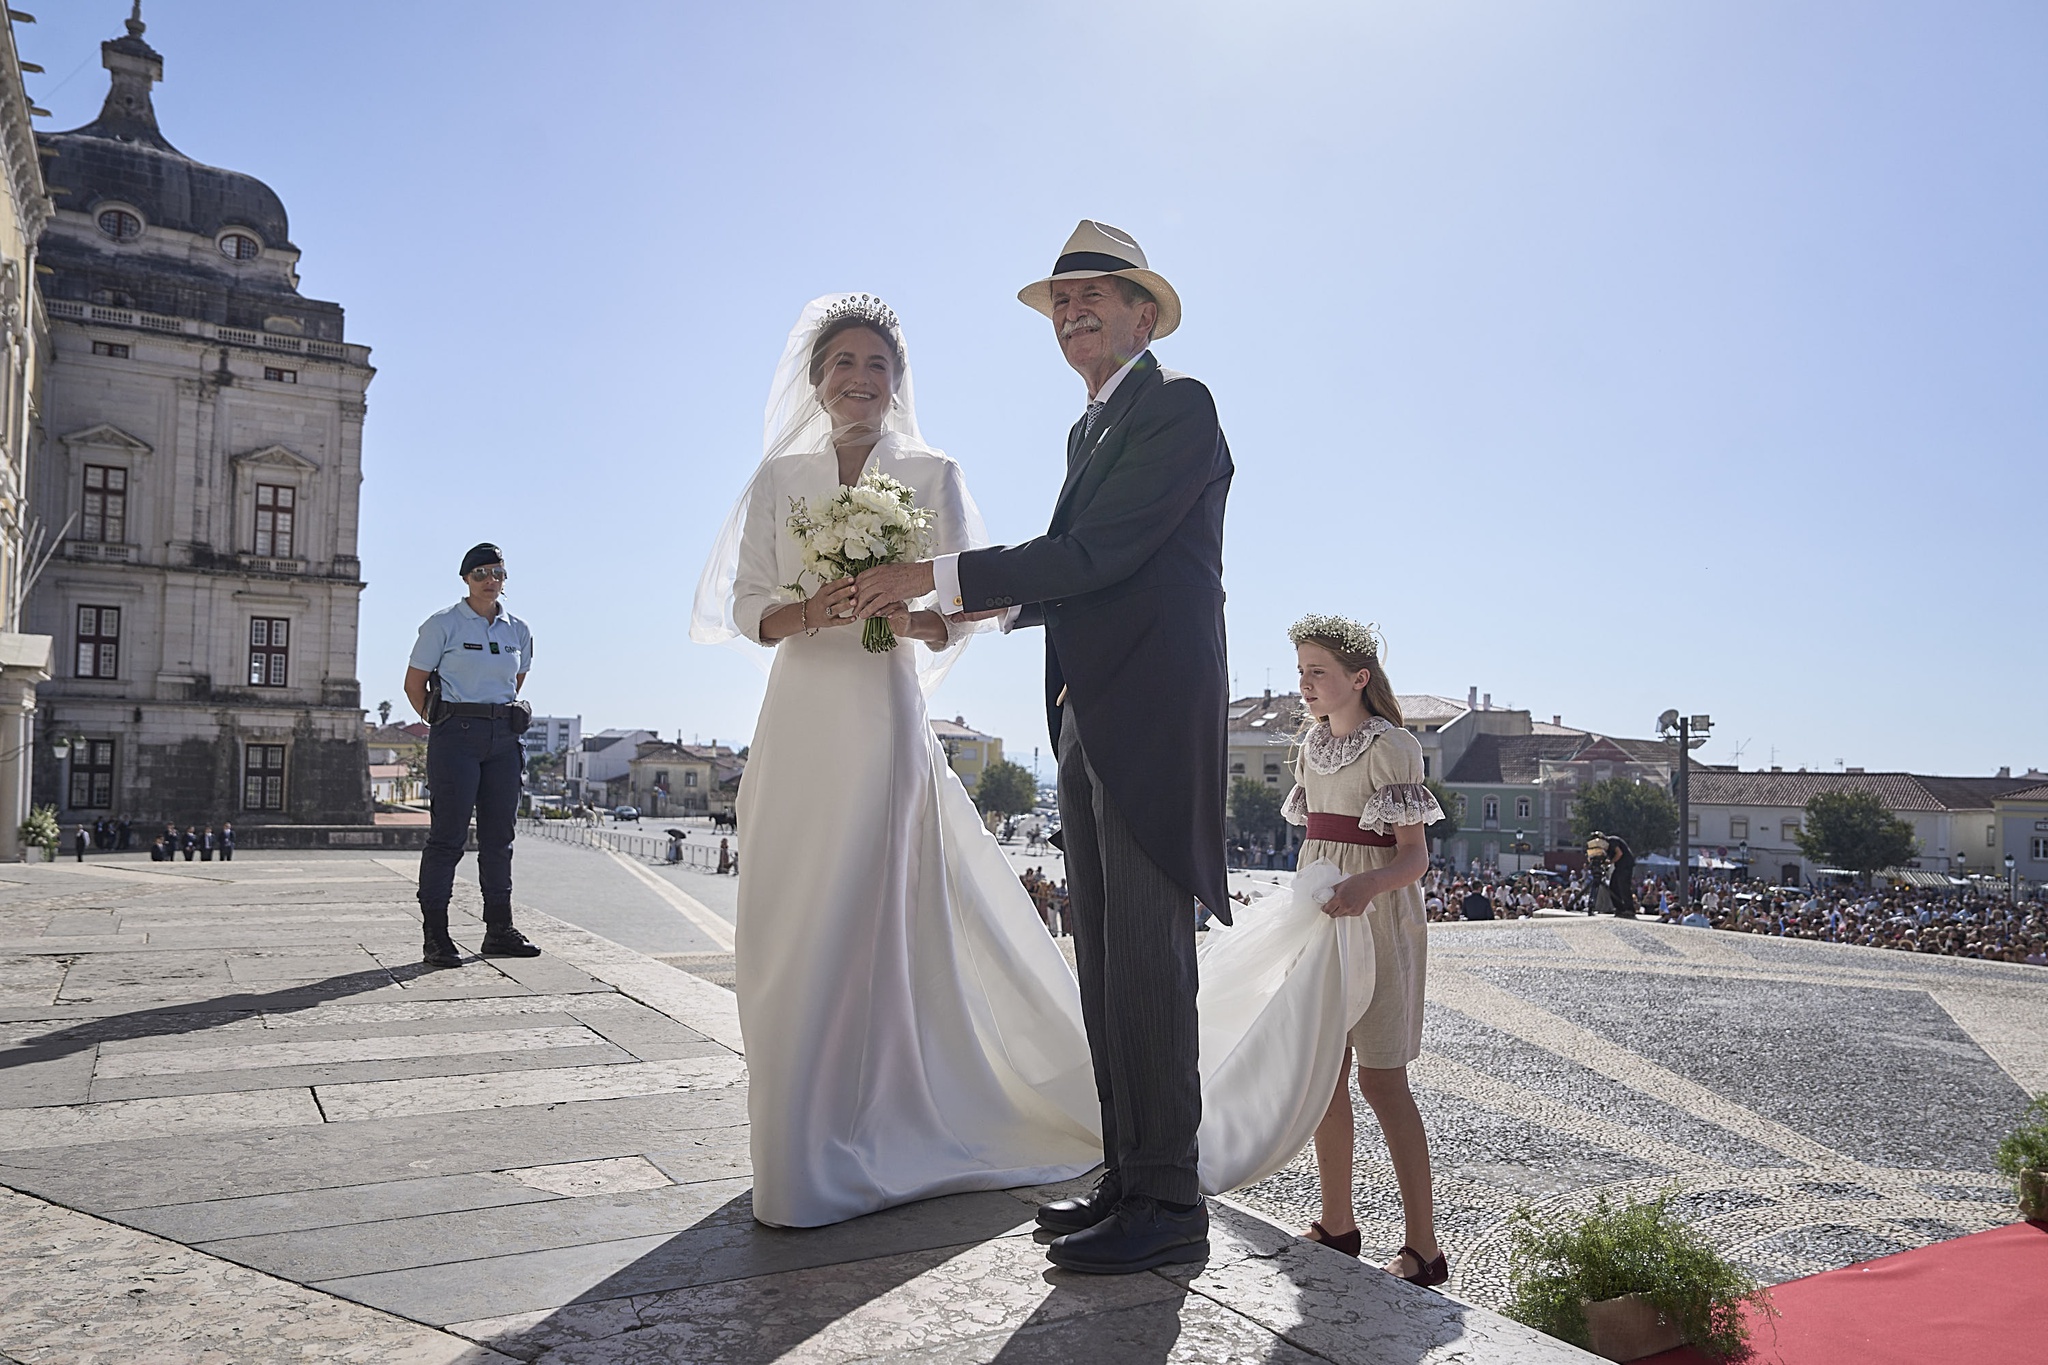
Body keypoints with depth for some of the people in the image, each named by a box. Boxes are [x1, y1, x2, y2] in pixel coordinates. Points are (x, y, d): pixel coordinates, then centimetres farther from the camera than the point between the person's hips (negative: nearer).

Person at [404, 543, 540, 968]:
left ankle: (499, 931, 16)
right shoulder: (443, 625, -2)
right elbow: (414, 684, 3)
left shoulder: (518, 631, 11)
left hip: (502, 739, 5)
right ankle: (434, 936, 0)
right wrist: (441, 724, 5)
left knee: (498, 836, 8)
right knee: (449, 833, -6)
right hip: (456, 737, -5)